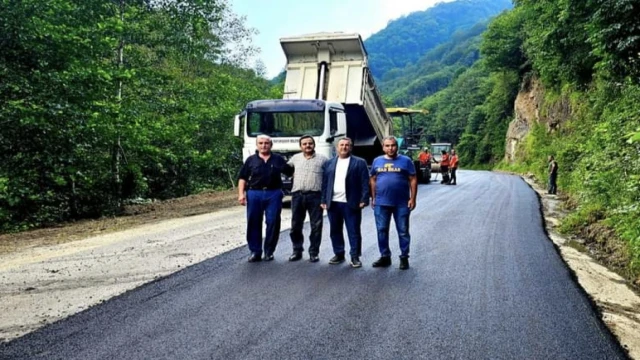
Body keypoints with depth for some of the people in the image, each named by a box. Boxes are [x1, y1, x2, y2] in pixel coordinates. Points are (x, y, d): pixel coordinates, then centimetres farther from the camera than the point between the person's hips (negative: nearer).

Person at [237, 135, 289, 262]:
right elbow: (242, 178, 6)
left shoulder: (278, 159, 9)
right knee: (253, 223, 3)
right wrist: (241, 194, -4)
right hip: (254, 194, 0)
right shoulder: (251, 160, 8)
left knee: (273, 223, 1)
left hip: (273, 194, 0)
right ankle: (255, 251, 12)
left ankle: (269, 252, 14)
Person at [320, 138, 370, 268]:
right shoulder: (329, 163, 13)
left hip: (351, 203, -3)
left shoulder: (359, 163, 3)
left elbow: (365, 183, -3)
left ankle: (355, 257, 9)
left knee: (354, 232, 1)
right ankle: (339, 254, 23)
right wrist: (323, 200, 4)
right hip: (333, 203, 4)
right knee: (335, 231, 11)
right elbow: (324, 183, 11)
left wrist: (363, 200, -11)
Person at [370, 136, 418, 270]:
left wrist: (412, 198, -7)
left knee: (403, 231, 5)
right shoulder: (377, 161, 8)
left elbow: (413, 180, -1)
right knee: (382, 230, 8)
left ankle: (404, 257, 16)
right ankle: (385, 256, 20)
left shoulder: (406, 161, -1)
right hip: (381, 203, 3)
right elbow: (373, 180, 13)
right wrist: (373, 198, 8)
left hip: (402, 203, -2)